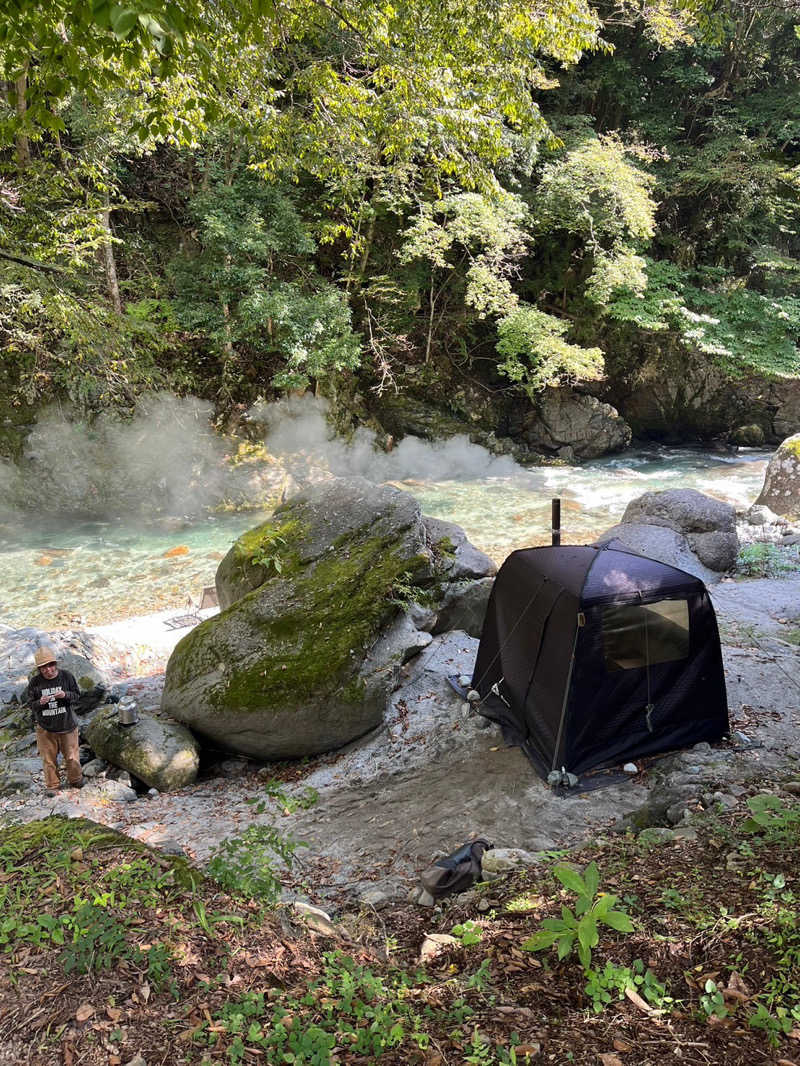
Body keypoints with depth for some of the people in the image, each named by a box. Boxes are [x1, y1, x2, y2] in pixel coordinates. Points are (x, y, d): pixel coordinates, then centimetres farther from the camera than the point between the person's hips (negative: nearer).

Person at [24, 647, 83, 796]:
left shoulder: (66, 676, -7)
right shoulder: (35, 682, -7)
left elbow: (77, 695, 0)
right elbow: (29, 703, -1)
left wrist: (65, 695, -21)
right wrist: (40, 703, -23)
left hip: (67, 725, 0)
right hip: (45, 727, 0)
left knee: (71, 757, 9)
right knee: (49, 759, 9)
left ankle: (75, 780, 32)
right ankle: (52, 785, 28)